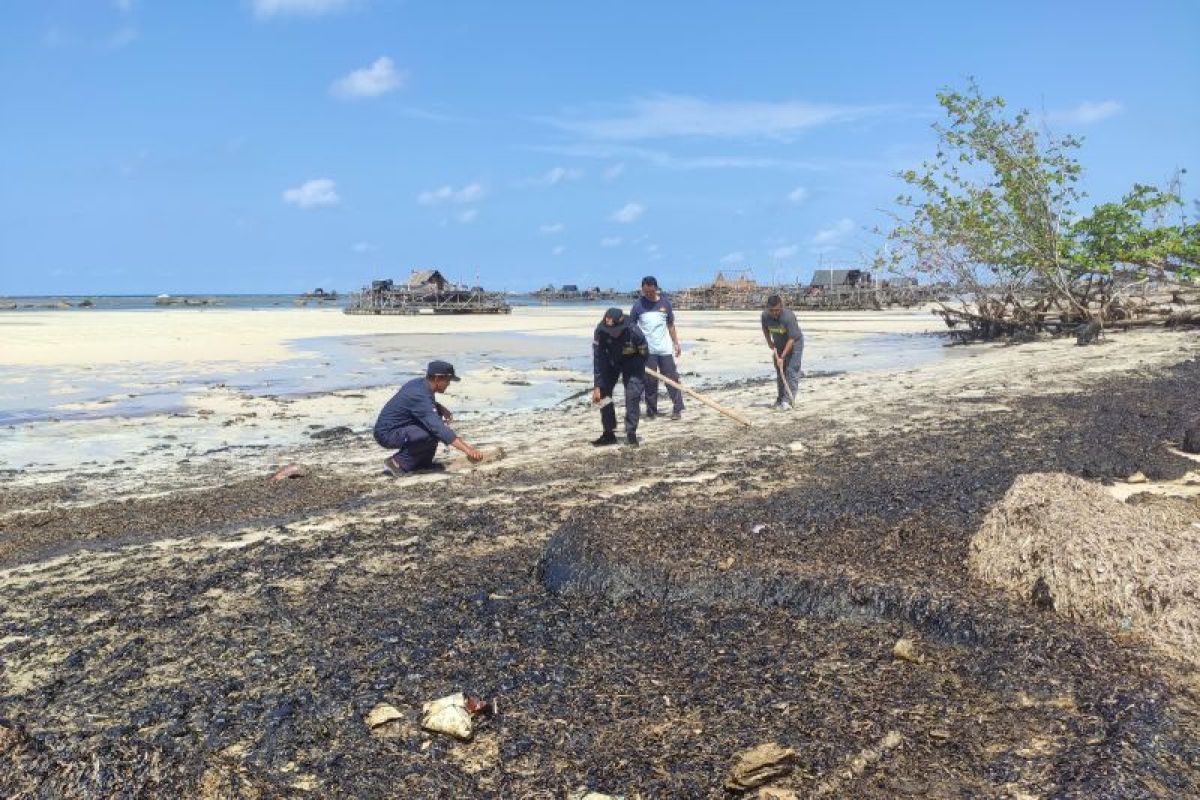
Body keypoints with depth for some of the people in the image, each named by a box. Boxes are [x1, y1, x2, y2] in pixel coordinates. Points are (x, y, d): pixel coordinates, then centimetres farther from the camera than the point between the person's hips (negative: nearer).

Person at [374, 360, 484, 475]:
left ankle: (423, 461, 11)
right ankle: (399, 462, -11)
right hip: (387, 435, -10)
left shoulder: (419, 383, 0)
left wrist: (441, 408, 1)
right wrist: (468, 450, -36)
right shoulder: (420, 395, -27)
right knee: (434, 432, -26)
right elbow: (440, 429, -33)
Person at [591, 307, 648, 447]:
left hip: (632, 362, -3)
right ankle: (609, 433, 3)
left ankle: (631, 433, -5)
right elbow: (598, 360, -26)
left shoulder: (634, 333, -36)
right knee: (603, 392, -6)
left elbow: (643, 355, -18)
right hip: (611, 361, 3)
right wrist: (597, 386, -28)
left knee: (633, 395, -17)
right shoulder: (600, 332, -30)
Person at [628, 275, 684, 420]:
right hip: (647, 350, -2)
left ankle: (677, 408, 4)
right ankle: (651, 411, 10)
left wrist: (676, 343, 9)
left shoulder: (665, 303, 4)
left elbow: (670, 325, 13)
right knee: (650, 382, 2)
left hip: (665, 349, 2)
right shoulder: (638, 305, -2)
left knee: (672, 378, 0)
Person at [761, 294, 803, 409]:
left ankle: (788, 400, -15)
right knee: (780, 372, 9)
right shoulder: (765, 316, -18)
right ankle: (780, 399, 18)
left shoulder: (788, 317, -35)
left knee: (791, 371, -15)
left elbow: (791, 339, -33)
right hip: (778, 345, 6)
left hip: (794, 343, -6)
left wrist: (782, 357, -33)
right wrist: (769, 342, 1)